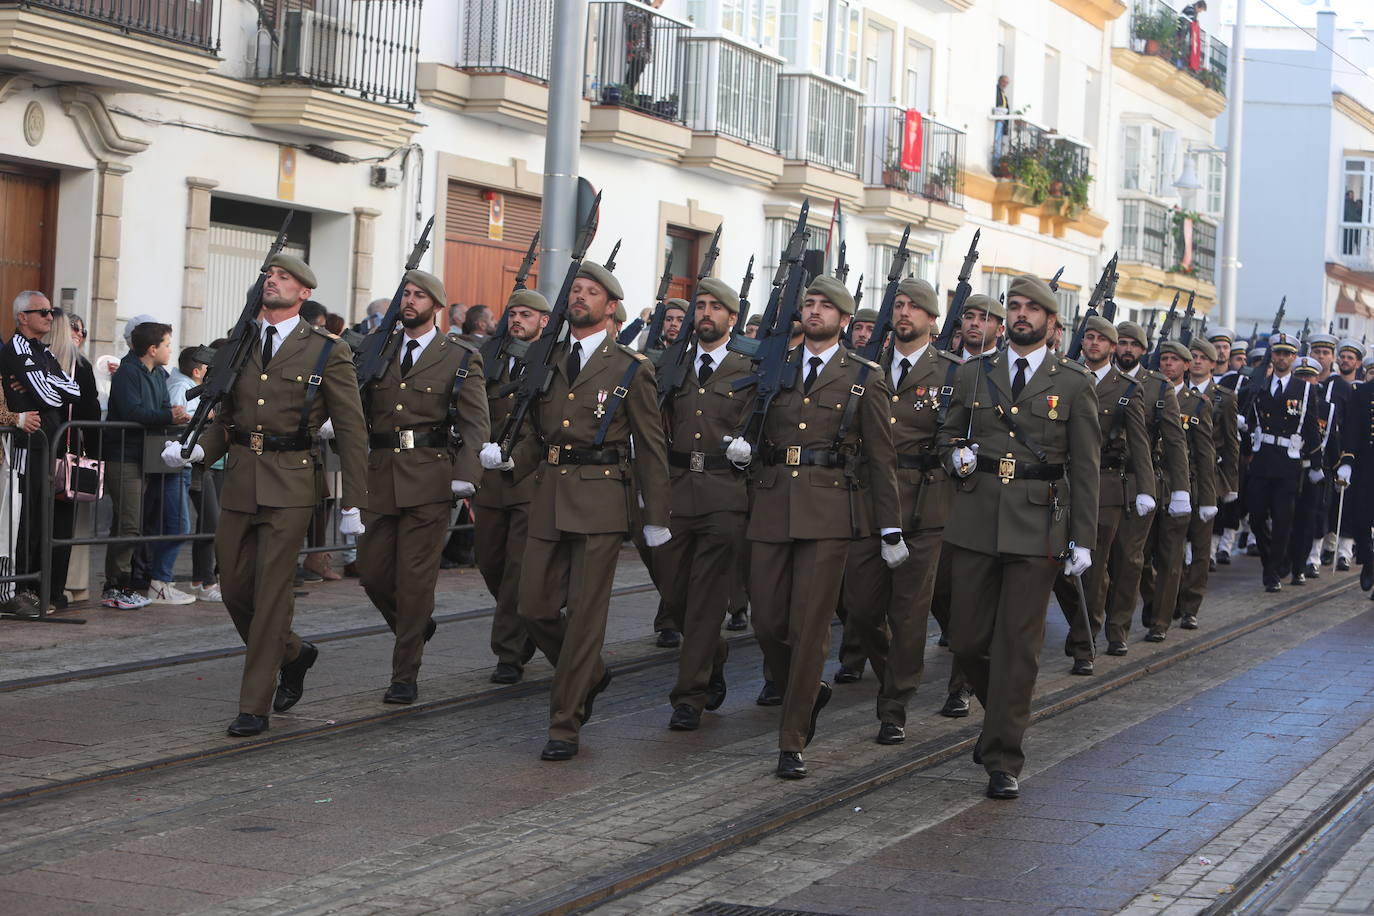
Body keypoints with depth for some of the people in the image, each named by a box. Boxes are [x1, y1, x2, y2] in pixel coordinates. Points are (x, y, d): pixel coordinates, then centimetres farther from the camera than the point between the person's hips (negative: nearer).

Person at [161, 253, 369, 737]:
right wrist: (196, 451, -4)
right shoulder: (237, 346, 12)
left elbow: (351, 430, 0)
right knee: (235, 588, 7)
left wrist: (353, 503, -5)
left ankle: (254, 706, 0)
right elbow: (225, 416, 17)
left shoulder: (327, 352, -1)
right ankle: (293, 654, 34)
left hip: (289, 484, -5)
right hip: (239, 481, 5)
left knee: (271, 590, -7)